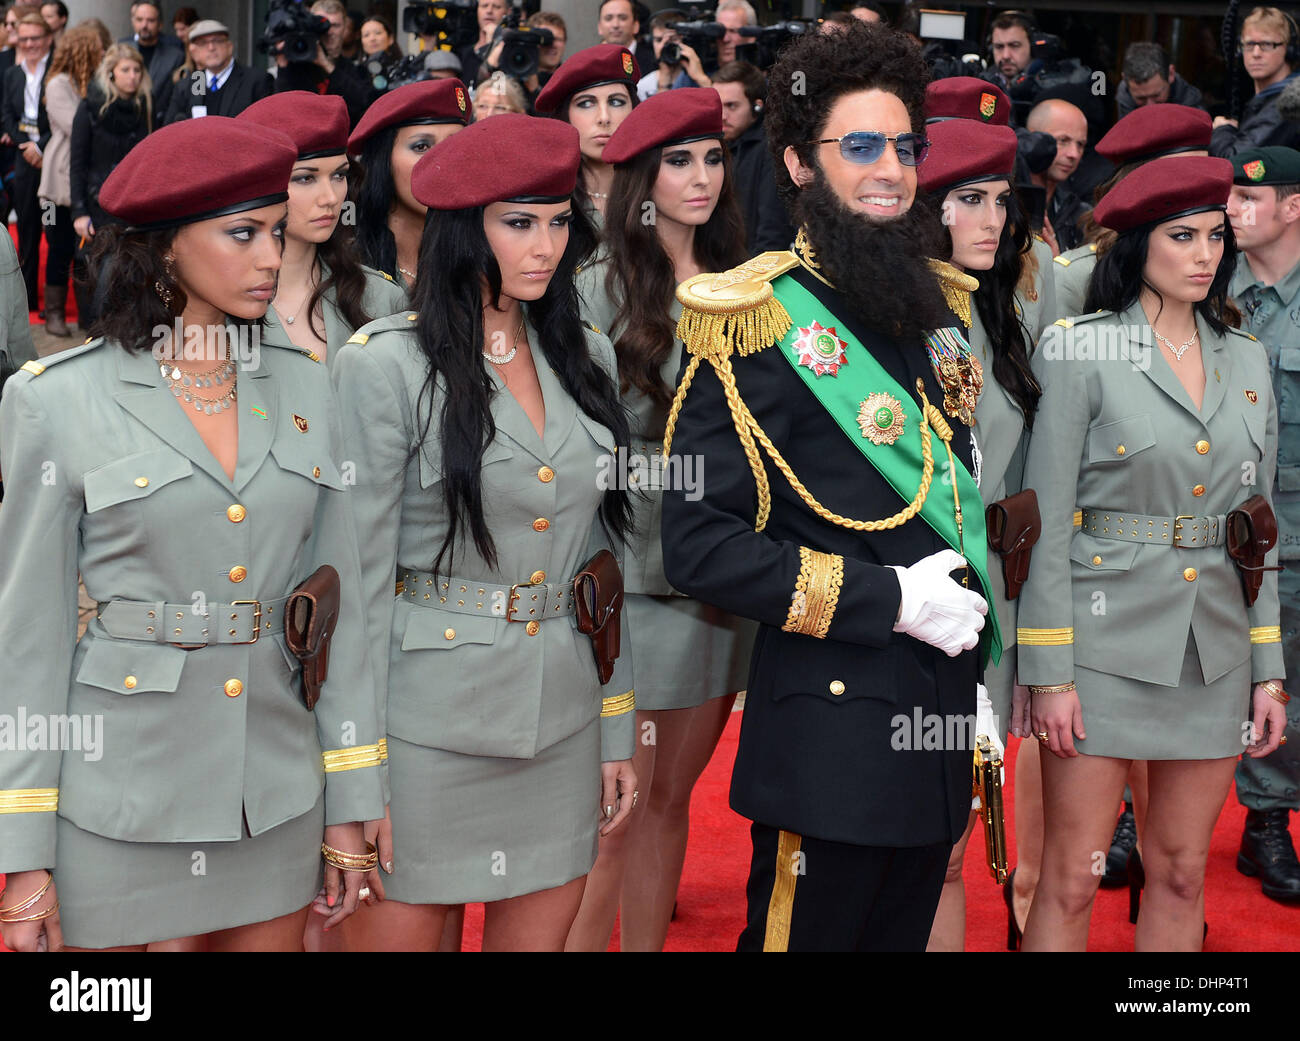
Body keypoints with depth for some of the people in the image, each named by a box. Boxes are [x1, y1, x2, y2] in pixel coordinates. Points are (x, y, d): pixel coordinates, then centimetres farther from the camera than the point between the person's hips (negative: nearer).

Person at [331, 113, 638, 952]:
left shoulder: (586, 357, 8)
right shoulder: (387, 364, -7)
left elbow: (598, 553, 13)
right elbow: (362, 576, -8)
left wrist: (619, 729, 11)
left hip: (564, 721, 5)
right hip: (429, 718, -5)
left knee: (542, 929, 12)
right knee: (399, 928, 5)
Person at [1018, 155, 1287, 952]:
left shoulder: (1247, 361, 10)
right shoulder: (1083, 350, -5)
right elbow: (1047, 522, -7)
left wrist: (1269, 670, 9)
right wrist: (1049, 673, -11)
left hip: (1216, 655, 5)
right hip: (1106, 644, -5)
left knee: (1182, 875, 11)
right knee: (1072, 880, -1)